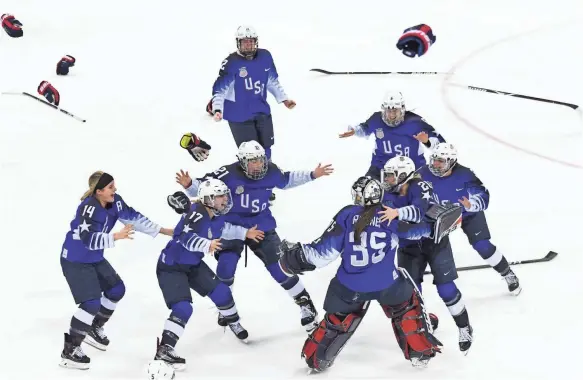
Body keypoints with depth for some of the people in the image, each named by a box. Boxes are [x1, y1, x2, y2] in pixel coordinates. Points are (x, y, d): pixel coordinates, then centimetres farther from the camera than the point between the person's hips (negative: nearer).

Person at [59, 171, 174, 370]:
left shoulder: (114, 202, -8)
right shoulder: (88, 207, -30)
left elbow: (134, 218, 1)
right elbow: (89, 239, -38)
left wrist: (162, 231, 3)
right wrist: (116, 236, -47)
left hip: (95, 259, 9)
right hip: (74, 261, -9)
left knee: (117, 289, 16)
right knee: (92, 303, -16)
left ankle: (93, 329, 35)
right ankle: (69, 351, -7)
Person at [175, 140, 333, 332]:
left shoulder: (271, 172, -9)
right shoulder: (228, 174, -22)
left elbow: (287, 180, 14)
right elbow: (202, 187, -19)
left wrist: (312, 175, 10)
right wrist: (189, 184, -40)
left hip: (262, 227, 2)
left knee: (280, 267, -2)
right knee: (225, 268, -14)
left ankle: (305, 303, 17)